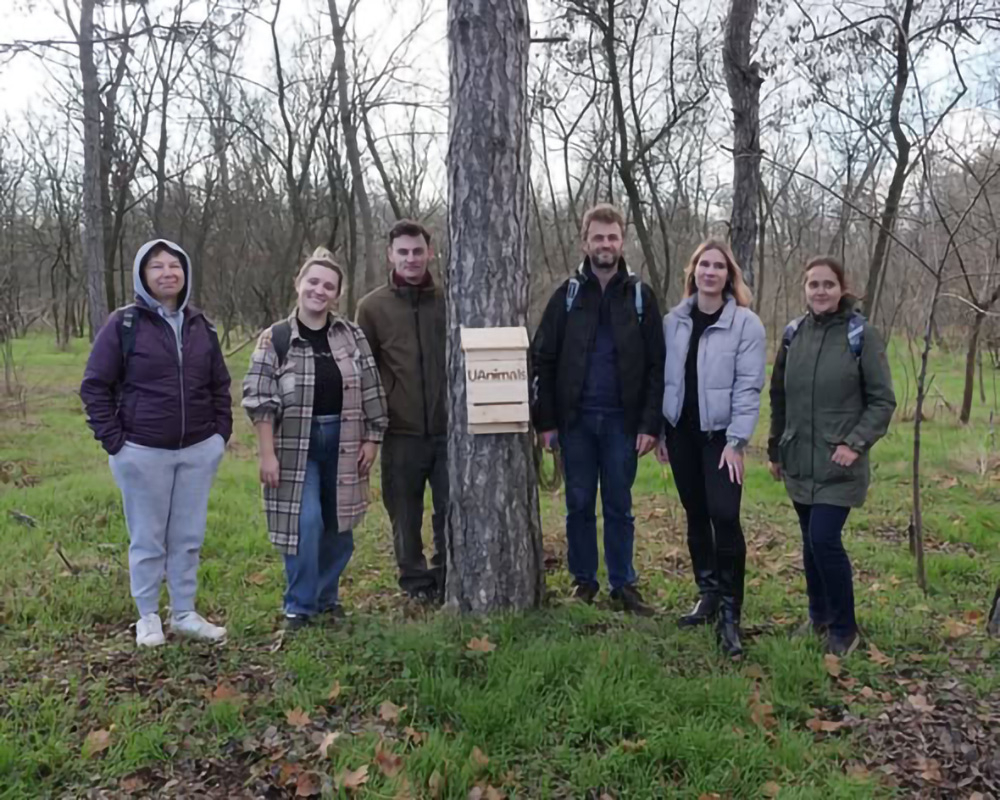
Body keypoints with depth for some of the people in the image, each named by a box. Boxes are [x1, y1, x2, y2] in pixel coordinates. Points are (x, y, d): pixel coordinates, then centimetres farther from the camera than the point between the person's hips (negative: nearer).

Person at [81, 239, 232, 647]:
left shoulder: (201, 326, 6)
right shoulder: (124, 324, -7)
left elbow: (220, 385, 14)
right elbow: (95, 385, -5)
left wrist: (222, 431, 6)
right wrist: (113, 440, -9)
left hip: (199, 451, 4)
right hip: (143, 453, -4)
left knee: (189, 537, 12)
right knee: (147, 540, 8)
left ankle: (185, 613, 26)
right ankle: (148, 616, 24)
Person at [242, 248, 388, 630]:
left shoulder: (352, 335, 3)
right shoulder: (274, 339, -5)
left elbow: (371, 390, 5)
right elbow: (260, 401, -7)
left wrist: (372, 439, 1)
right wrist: (267, 454, -12)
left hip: (343, 442, 3)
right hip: (296, 444, -3)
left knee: (339, 525, 10)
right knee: (304, 523, -8)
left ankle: (327, 595, 30)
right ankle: (299, 605, 9)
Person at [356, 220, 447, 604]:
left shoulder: (449, 301, 4)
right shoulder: (372, 306, 2)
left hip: (448, 428, 1)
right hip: (401, 432, 0)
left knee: (452, 511, 6)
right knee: (405, 515, 9)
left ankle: (446, 580, 25)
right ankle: (416, 583, 26)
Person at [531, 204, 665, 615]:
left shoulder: (640, 295, 4)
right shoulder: (567, 294, 4)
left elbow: (656, 365, 1)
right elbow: (542, 360, 2)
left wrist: (651, 423, -7)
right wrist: (544, 420, -3)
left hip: (622, 420, 0)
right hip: (575, 419, 1)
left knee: (619, 506, 8)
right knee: (579, 505, 9)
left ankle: (623, 584, 20)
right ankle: (584, 580, 22)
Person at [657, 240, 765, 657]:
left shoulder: (746, 323, -5)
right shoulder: (673, 321, 7)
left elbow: (748, 386, -9)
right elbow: (663, 377, 10)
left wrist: (736, 441, -14)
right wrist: (659, 431, 8)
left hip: (720, 434, -4)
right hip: (681, 432, 4)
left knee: (724, 516, -13)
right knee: (696, 516, 12)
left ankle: (729, 613, -2)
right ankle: (708, 594, 28)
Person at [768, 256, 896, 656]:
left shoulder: (862, 335, -7)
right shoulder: (794, 333, 5)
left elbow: (882, 401, -4)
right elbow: (779, 396, 14)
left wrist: (855, 443, -17)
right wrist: (775, 450, 15)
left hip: (840, 465, -4)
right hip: (799, 462, 4)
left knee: (825, 539, -11)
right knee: (811, 543, 12)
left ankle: (844, 630, 7)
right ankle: (818, 617, 30)